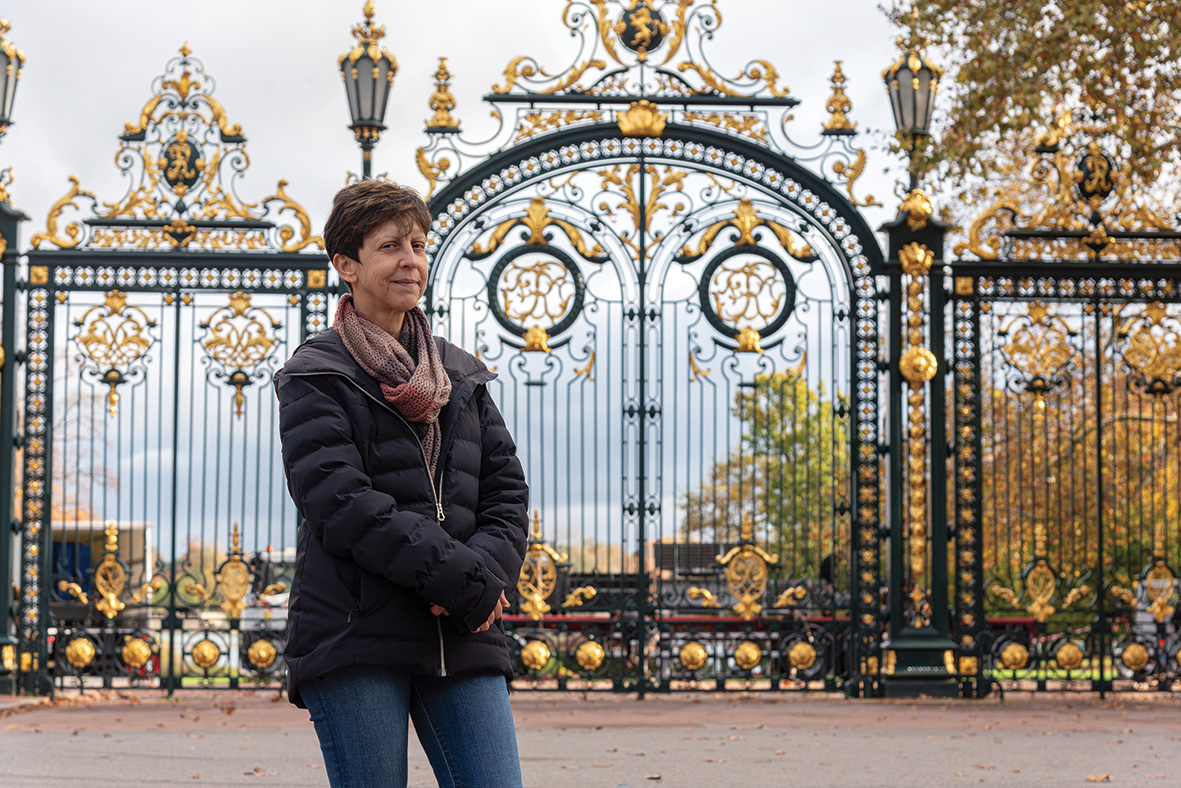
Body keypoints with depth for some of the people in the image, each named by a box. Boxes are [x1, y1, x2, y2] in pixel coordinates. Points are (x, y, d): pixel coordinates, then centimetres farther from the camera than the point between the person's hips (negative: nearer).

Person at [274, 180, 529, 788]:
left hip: (460, 638, 4)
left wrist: (485, 574, -8)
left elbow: (507, 492, 14)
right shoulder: (314, 375, 3)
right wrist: (458, 577, -16)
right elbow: (339, 500, -10)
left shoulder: (461, 375, 20)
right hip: (355, 635, -4)